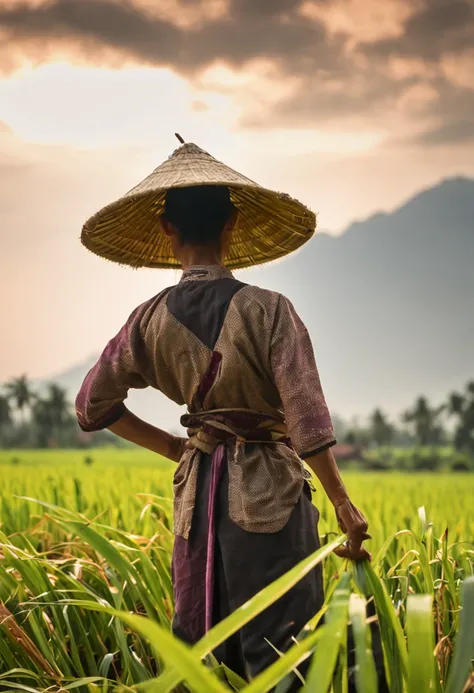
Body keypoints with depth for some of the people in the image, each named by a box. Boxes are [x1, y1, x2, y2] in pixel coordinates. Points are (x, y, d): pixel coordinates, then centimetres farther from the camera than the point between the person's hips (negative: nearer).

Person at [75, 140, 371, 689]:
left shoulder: (149, 321, 0)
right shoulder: (268, 311, -12)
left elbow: (92, 406, 9)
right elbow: (307, 418, -15)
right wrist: (343, 505, -9)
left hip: (197, 488, 5)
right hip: (268, 488, -4)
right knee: (278, 646, -1)